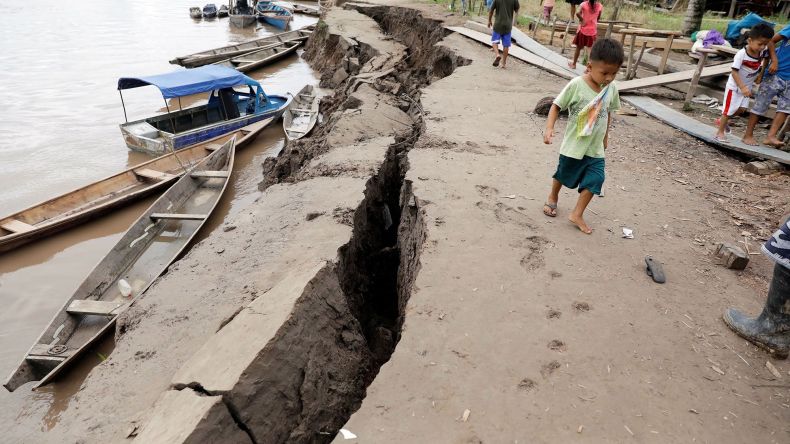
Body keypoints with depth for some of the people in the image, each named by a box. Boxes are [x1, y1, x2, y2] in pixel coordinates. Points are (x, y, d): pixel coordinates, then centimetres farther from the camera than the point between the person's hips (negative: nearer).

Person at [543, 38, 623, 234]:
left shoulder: (612, 88, -5)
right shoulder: (576, 85, -20)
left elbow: (607, 112, 9)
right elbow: (556, 106, -14)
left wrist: (605, 136, 18)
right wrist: (549, 128, -26)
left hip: (596, 148, 3)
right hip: (573, 145, -3)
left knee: (594, 180, -5)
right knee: (563, 175, 17)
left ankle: (577, 215, 9)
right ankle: (553, 197, 46)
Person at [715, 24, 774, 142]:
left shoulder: (763, 51, -10)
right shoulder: (741, 54, -27)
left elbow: (766, 58, 13)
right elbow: (734, 72, -26)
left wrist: (761, 74, 6)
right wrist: (742, 87, -31)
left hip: (747, 86, 6)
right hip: (734, 86, -6)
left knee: (742, 109, 6)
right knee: (729, 109, 0)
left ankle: (721, 120, 27)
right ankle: (720, 132, 12)